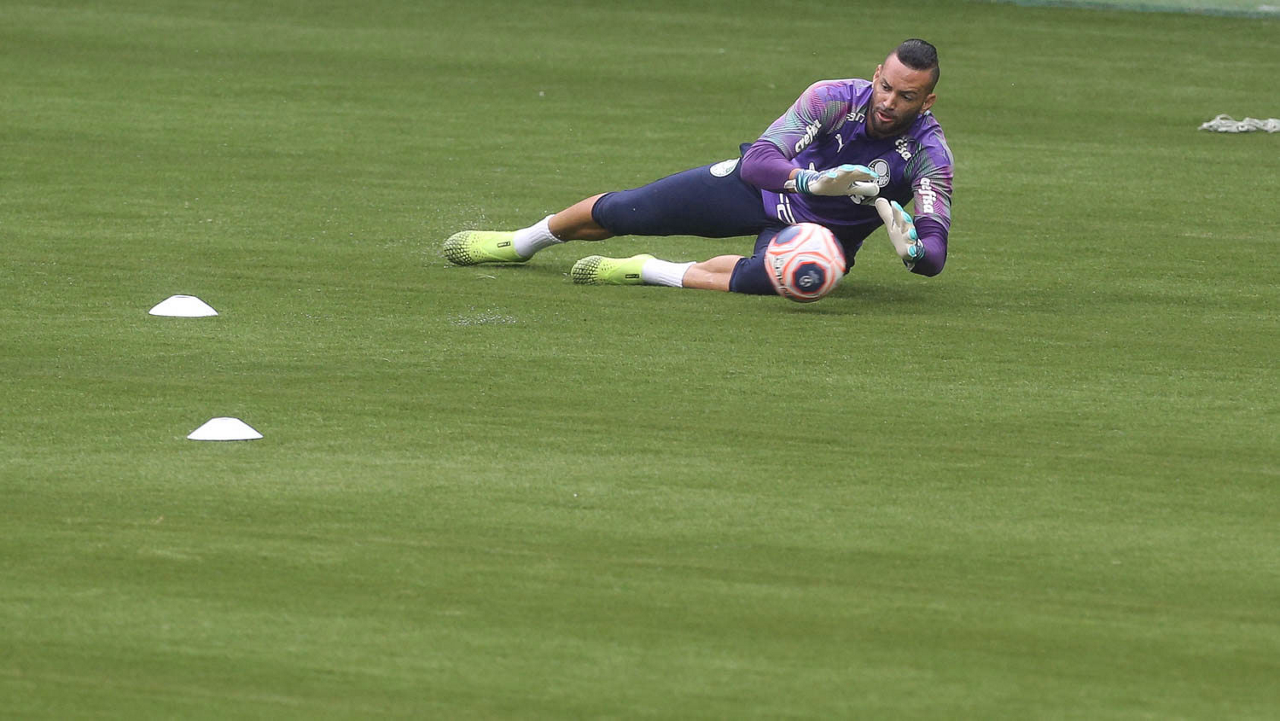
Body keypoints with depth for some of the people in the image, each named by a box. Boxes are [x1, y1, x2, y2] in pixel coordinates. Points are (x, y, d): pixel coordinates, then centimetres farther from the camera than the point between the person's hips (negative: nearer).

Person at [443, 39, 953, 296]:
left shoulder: (929, 154, -25)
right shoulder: (835, 98, -23)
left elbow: (935, 255, -29)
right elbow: (758, 159, -29)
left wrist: (910, 247, -53)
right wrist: (813, 181, -48)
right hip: (763, 184, 2)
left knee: (770, 275, -39)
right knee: (622, 212, 3)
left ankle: (655, 273, -16)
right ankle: (523, 242, 33)